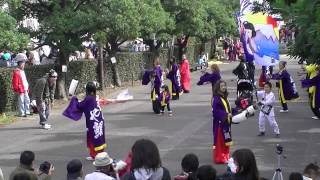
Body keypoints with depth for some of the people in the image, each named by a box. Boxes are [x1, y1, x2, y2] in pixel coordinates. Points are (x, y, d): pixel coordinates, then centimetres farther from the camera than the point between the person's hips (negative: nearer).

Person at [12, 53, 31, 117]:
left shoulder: (22, 71, 16)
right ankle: (22, 113, -1)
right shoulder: (16, 72, -13)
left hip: (25, 90, 9)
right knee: (21, 102, -5)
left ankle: (27, 112, 21)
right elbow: (15, 82, -16)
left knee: (27, 100, 13)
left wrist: (27, 88, 21)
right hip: (20, 90, -9)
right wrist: (16, 90, -18)